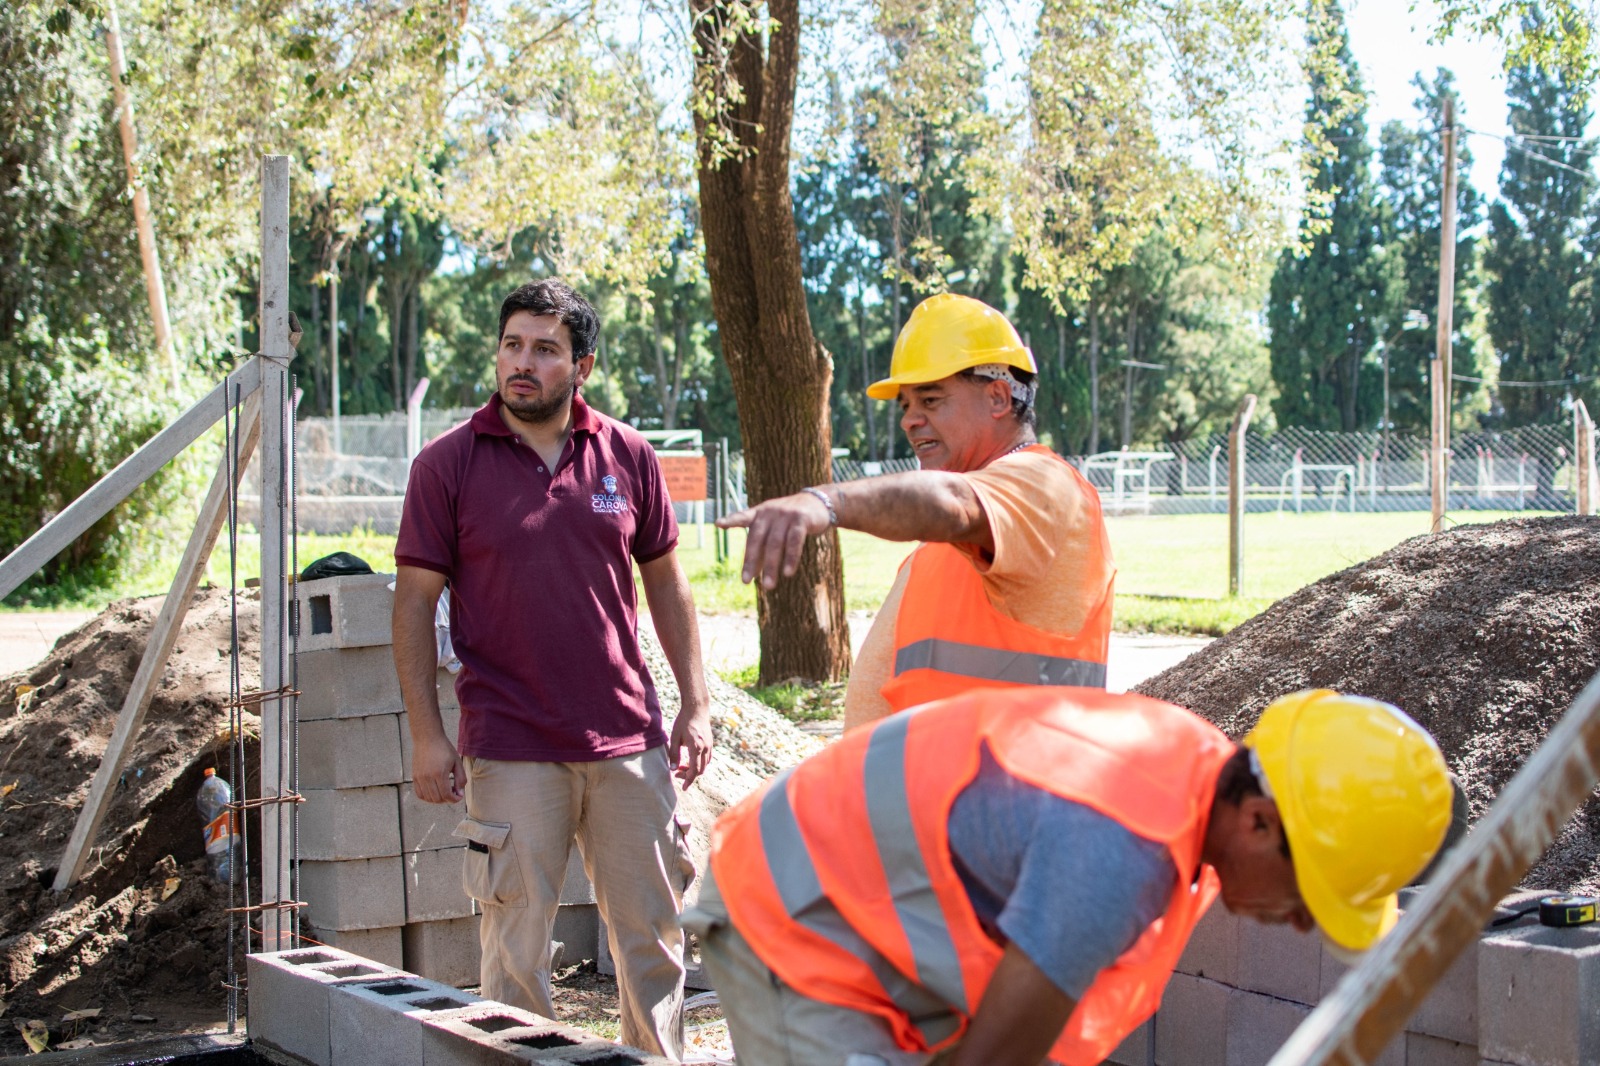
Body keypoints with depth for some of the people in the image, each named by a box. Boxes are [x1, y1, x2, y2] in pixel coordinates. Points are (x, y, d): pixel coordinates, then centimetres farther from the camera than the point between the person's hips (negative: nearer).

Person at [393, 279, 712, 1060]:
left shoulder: (628, 456, 5)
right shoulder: (447, 464, -2)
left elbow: (664, 582, 12)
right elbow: (414, 600, -2)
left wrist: (696, 703, 7)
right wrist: (426, 734, -8)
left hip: (629, 739, 3)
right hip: (511, 749, -2)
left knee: (653, 931, 11)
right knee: (517, 944, 5)